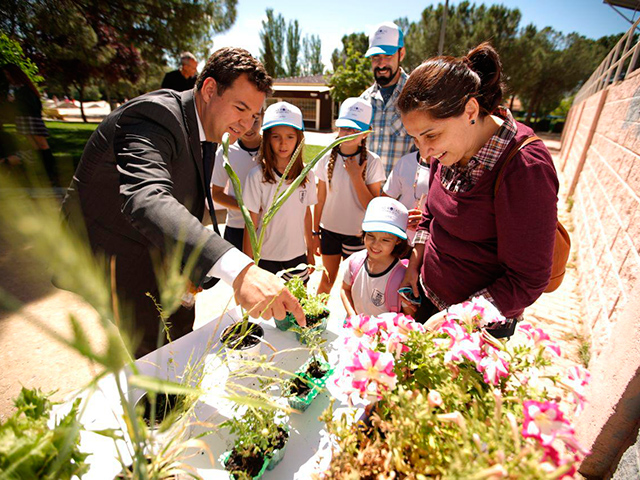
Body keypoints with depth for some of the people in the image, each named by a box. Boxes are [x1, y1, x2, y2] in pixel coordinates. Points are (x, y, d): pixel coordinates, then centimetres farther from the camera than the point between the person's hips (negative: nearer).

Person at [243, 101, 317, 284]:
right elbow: (251, 224, -9)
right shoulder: (257, 175, -13)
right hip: (266, 257, -3)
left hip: (297, 255, 3)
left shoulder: (307, 174, -3)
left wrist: (310, 250, 13)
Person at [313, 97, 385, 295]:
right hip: (329, 229, 2)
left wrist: (356, 176, -21)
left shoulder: (372, 162, -11)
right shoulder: (327, 159, -4)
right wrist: (315, 232, 6)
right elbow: (320, 200, 3)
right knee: (328, 278, 17)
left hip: (357, 233, -2)